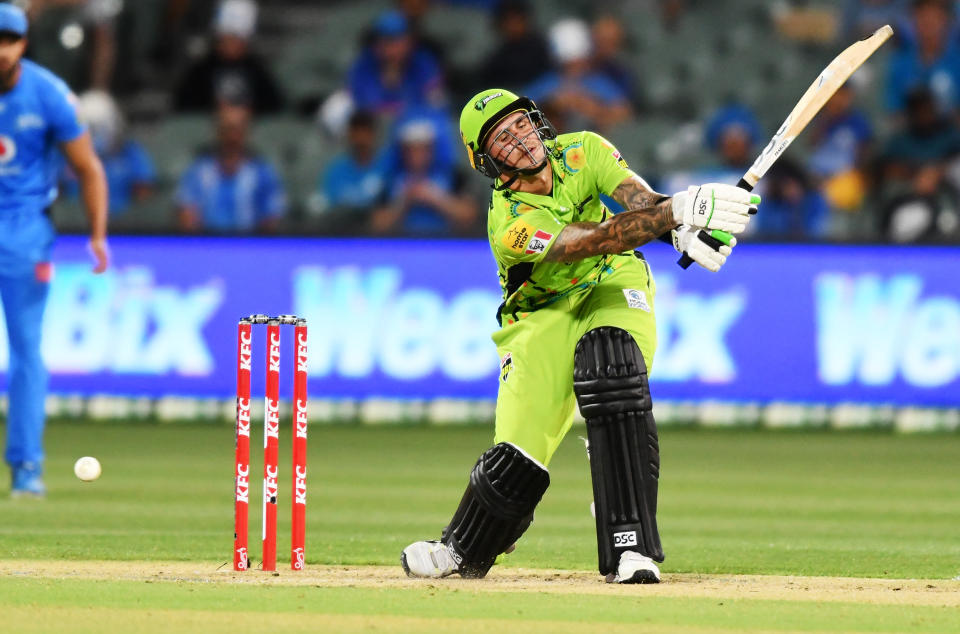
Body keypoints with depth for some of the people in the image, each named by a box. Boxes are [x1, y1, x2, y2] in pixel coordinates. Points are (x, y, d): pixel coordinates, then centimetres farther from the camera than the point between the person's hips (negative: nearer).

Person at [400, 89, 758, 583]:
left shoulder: (582, 152, -13)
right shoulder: (510, 225, -27)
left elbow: (645, 204, -25)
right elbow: (599, 238, -39)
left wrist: (689, 230, -48)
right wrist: (678, 210, -50)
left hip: (614, 288, 2)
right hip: (544, 316, -1)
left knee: (611, 368, -33)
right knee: (518, 457, -11)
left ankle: (631, 548, -36)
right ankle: (463, 552, 24)